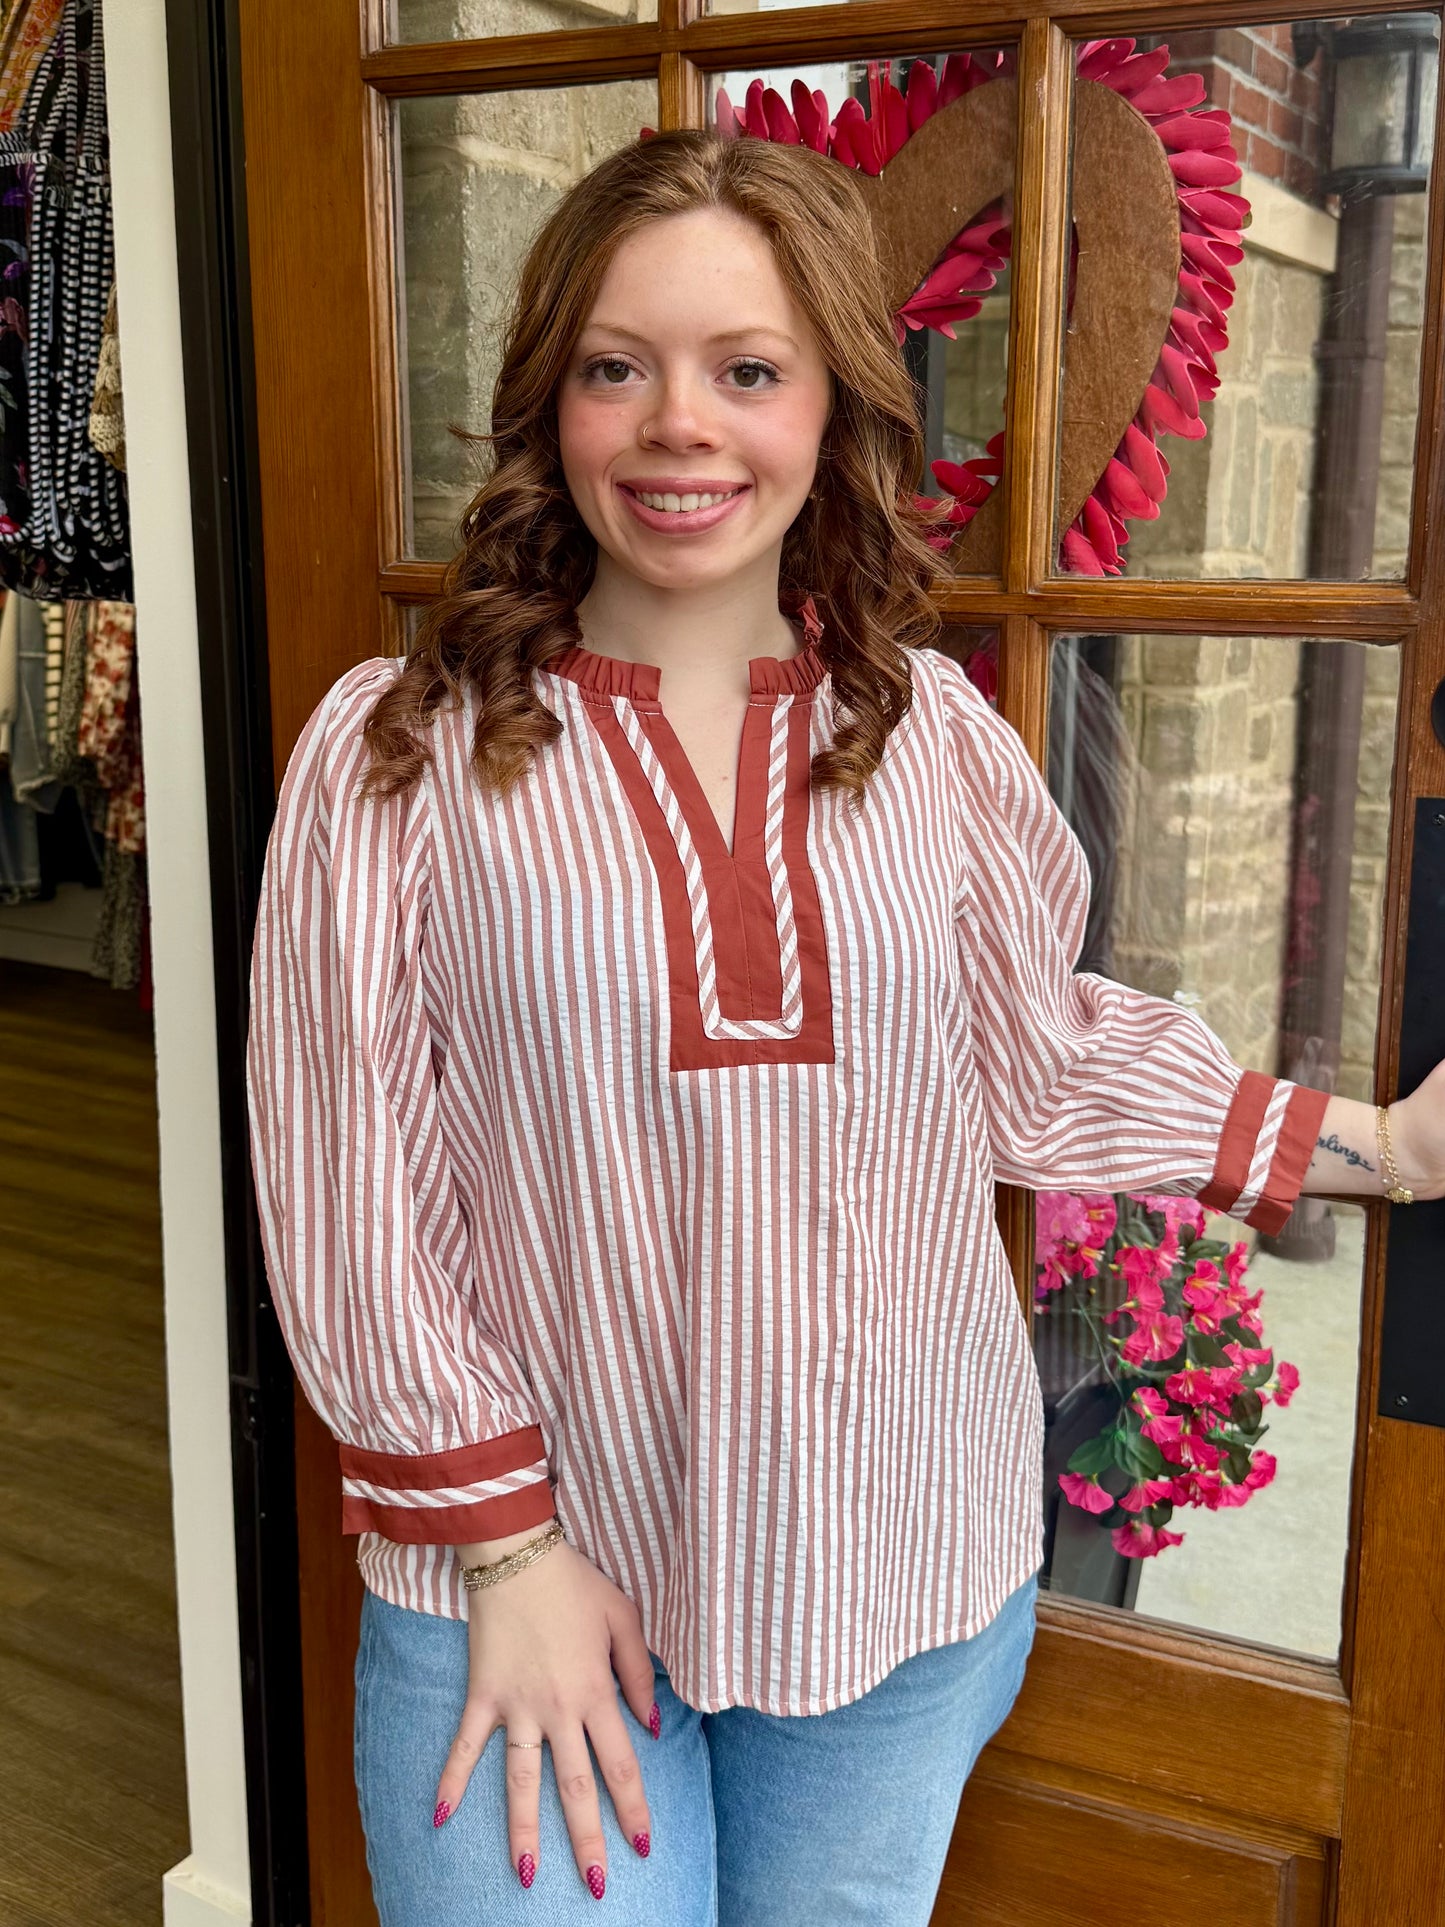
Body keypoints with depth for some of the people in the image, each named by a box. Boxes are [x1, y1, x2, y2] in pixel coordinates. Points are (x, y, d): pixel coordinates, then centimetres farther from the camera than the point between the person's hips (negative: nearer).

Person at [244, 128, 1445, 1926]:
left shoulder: (933, 733, -2)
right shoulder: (398, 754, -10)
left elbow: (1041, 1073, 6)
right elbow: (350, 1191, -9)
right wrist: (504, 1550, -8)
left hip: (901, 1572, 3)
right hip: (522, 1580, -2)